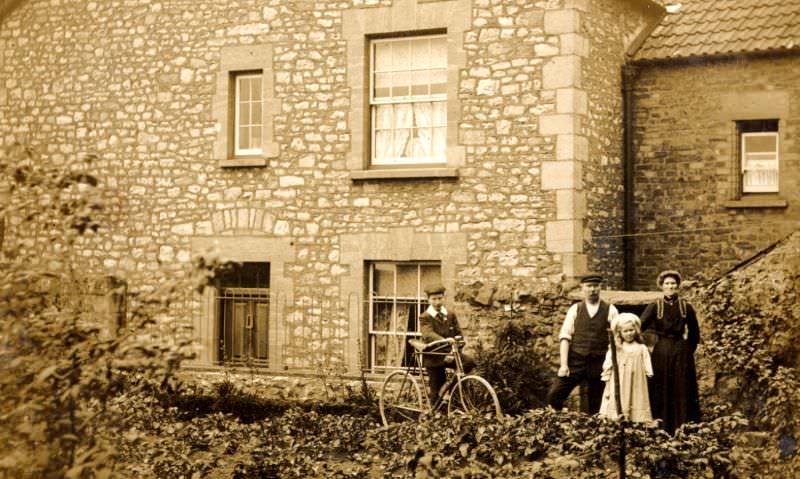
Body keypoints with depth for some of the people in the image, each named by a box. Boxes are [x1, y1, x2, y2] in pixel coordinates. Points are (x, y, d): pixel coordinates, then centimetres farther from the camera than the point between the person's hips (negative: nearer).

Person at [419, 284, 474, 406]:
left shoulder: (451, 315, 8)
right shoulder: (425, 317, -7)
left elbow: (458, 334, 4)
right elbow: (429, 335, -24)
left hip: (450, 354, 3)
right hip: (434, 358, -3)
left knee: (469, 361, -23)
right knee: (437, 391, -1)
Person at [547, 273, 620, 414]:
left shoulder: (610, 310, 3)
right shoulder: (575, 309, 6)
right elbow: (564, 336, 0)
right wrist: (563, 364, -10)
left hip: (599, 364, 0)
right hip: (575, 361, 0)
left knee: (596, 406, 8)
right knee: (554, 395, -10)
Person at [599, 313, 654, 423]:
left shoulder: (642, 349, 7)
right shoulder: (616, 349, 4)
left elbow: (647, 369, 9)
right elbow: (607, 367, 4)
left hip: (636, 388, 1)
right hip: (618, 386, -1)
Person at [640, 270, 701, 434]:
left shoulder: (686, 307, 3)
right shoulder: (654, 307, -1)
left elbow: (695, 334, 10)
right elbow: (640, 328, -7)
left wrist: (689, 349, 6)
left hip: (681, 352, 1)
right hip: (661, 352, -1)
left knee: (682, 390, 3)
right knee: (662, 392, 2)